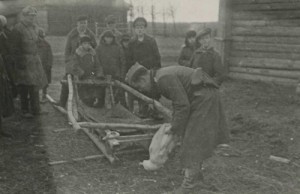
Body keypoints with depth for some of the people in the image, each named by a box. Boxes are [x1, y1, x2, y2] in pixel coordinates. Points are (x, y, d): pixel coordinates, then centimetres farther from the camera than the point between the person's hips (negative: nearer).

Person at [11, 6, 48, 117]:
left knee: (35, 85, 7)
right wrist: (19, 62, -14)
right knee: (24, 87, -2)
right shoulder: (18, 29, -9)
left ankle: (36, 109, 15)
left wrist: (36, 57, 14)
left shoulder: (34, 28, 12)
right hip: (24, 61, -6)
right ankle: (25, 111, 7)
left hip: (35, 60, 6)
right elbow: (15, 48, -10)